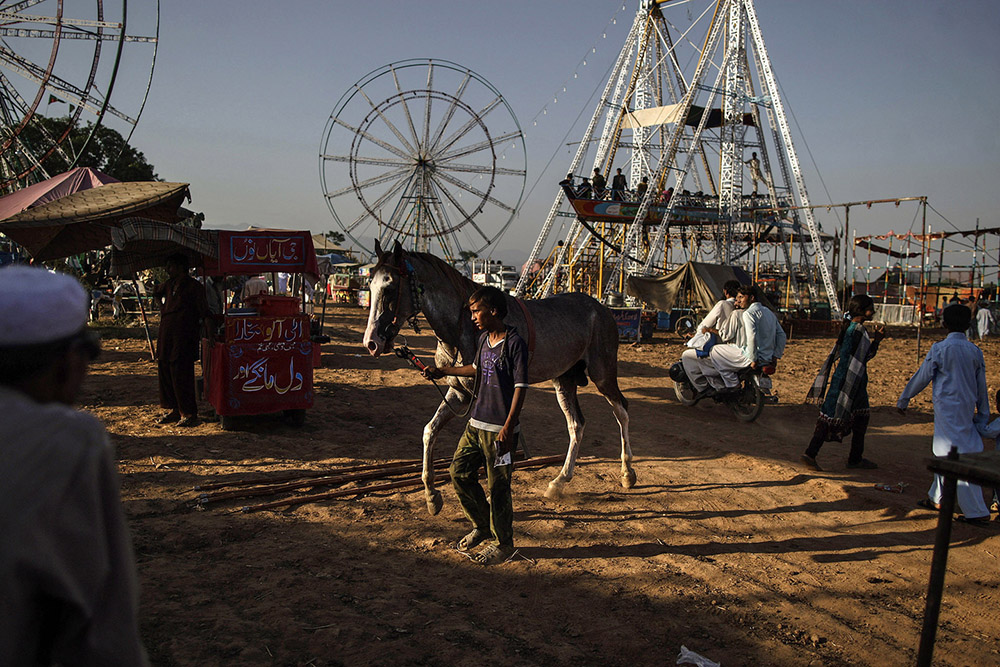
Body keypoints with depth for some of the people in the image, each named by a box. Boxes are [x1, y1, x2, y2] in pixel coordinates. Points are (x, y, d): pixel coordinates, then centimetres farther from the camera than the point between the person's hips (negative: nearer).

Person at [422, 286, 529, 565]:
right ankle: (482, 525, 32)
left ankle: (503, 544, 18)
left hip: (500, 429, -8)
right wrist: (443, 371, 29)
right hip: (476, 424, 8)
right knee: (460, 472, 12)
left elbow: (520, 388, -17)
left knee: (498, 486, 0)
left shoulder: (514, 343, -15)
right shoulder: (484, 338, 10)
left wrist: (508, 427, -21)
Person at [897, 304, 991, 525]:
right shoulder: (975, 351, 6)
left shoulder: (940, 348, -9)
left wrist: (903, 400, 6)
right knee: (944, 453, 18)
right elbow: (981, 387, 11)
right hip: (967, 408, 6)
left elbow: (921, 377, -5)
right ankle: (937, 498, 29)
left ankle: (977, 511, -7)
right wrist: (983, 416, 20)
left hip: (947, 407, -6)